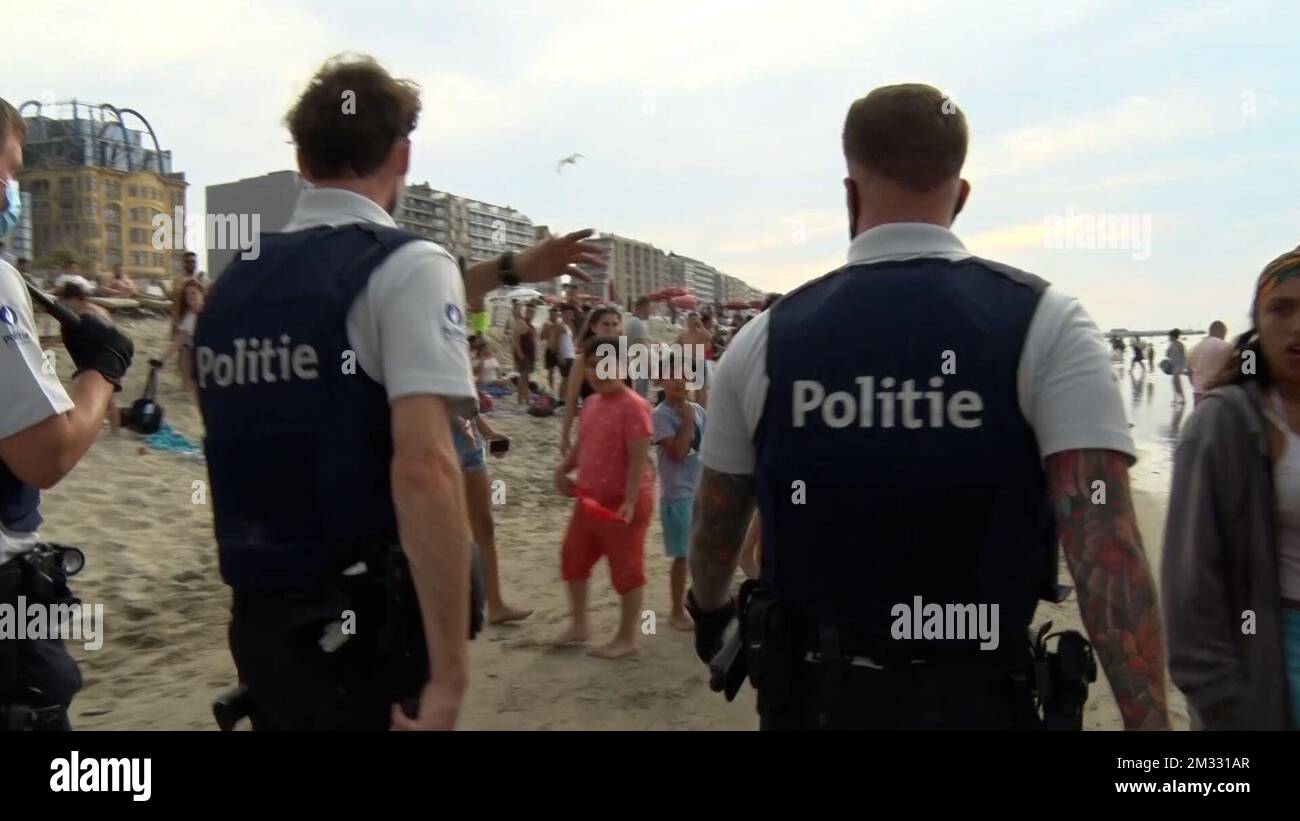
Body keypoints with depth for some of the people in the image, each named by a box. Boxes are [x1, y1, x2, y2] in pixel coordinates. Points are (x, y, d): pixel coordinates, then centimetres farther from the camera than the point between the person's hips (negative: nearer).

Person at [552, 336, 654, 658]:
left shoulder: (634, 406, -19)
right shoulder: (590, 404, 8)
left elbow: (639, 459, -22)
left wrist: (630, 502, -27)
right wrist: (563, 469, 6)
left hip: (623, 503, -9)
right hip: (590, 499, 9)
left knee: (626, 570, 4)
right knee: (573, 559, 19)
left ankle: (626, 638, 18)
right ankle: (580, 625, 36)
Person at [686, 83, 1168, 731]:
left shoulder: (764, 341, -5)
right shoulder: (1046, 326, -10)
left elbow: (715, 532, 6)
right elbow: (1108, 551, -20)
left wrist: (710, 609, 25)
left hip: (813, 696, 2)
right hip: (977, 700, -1)